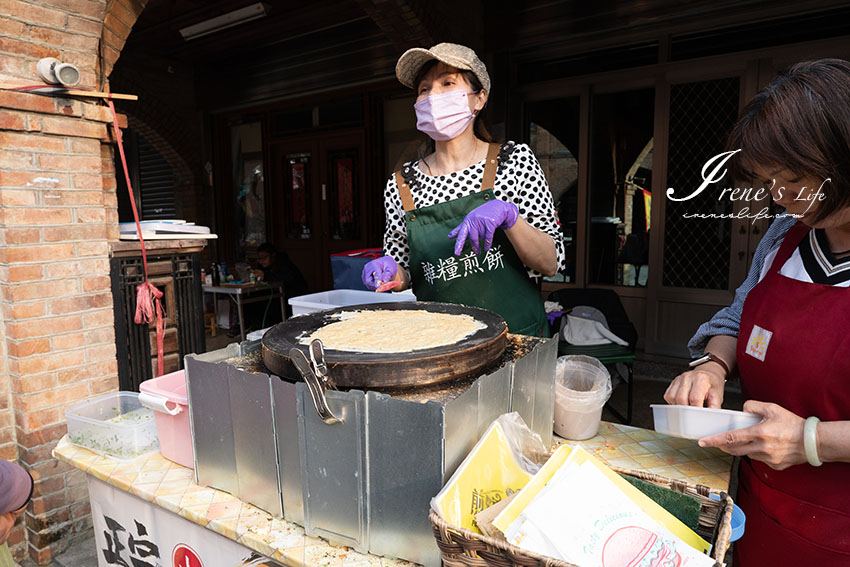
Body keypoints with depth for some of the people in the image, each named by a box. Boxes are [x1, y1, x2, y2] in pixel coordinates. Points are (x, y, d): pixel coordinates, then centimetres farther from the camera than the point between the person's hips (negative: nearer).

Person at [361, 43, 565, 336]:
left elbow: (551, 264, -2)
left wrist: (507, 214, -17)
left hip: (518, 336, -3)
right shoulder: (400, 185, 4)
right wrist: (390, 271, -7)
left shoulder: (515, 160, 0)